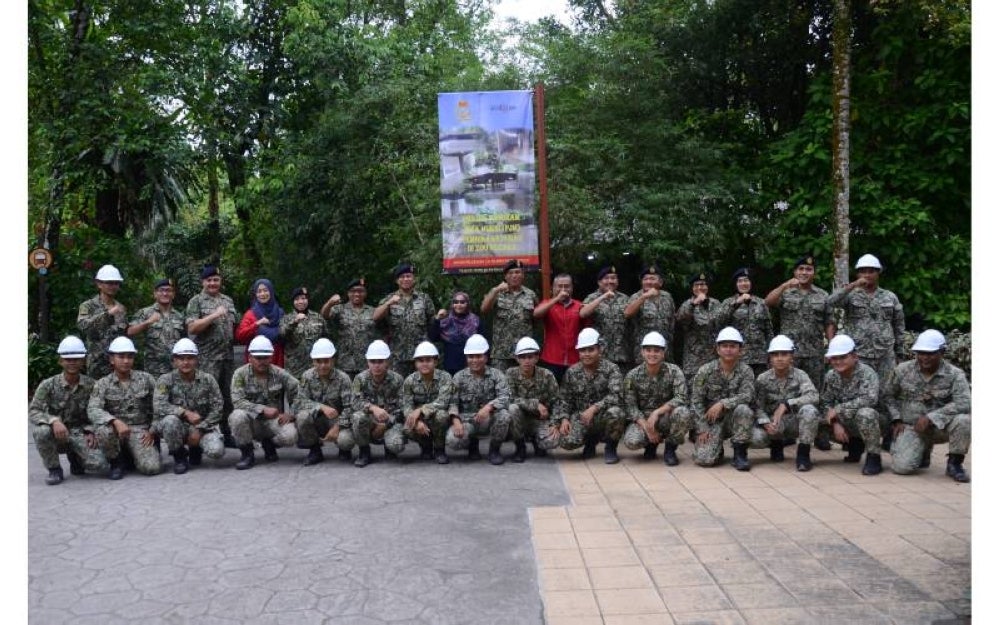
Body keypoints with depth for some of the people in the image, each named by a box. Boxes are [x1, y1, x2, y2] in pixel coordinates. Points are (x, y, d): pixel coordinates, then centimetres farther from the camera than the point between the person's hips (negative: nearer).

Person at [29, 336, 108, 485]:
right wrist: (54, 420, -35)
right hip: (56, 434, 0)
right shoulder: (48, 385, -8)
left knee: (99, 464, -25)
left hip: (79, 434, 1)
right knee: (41, 432, -36)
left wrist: (90, 432, -13)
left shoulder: (91, 385, -3)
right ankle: (54, 470, -9)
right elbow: (33, 412, -15)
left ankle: (74, 456, 13)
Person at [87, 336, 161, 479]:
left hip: (140, 431, 0)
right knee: (103, 430, -36)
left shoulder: (146, 379, 3)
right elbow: (93, 410, -16)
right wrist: (116, 421, -33)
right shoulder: (102, 384, 0)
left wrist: (153, 430, -5)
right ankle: (117, 462, -6)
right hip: (116, 429, 0)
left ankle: (133, 455, 15)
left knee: (152, 467, -23)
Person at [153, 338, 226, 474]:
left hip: (203, 426, 1)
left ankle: (195, 449, 13)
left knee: (216, 451, -26)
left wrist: (199, 430, -15)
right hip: (180, 426, -1)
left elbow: (217, 408, -7)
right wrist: (185, 413, -31)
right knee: (170, 421, -35)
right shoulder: (165, 380, -7)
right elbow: (158, 407, -21)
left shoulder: (207, 380, -4)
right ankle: (179, 456, -6)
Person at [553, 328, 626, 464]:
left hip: (603, 417, -2)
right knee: (566, 441, -26)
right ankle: (591, 440, 12)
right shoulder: (572, 372, 3)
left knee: (615, 413, -37)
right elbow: (564, 399, 5)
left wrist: (594, 408, -33)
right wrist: (564, 418, -13)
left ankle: (611, 446, -4)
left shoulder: (611, 369, -8)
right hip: (580, 417, 2)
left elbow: (615, 396, -22)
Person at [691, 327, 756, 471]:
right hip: (711, 421, -1)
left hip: (733, 420, 1)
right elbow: (696, 401, -6)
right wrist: (703, 429, -14)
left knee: (744, 409, -33)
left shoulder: (745, 371, -4)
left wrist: (722, 404, -32)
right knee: (704, 459, -22)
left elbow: (747, 396, -19)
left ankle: (739, 453, -15)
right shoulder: (705, 371, -5)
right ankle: (716, 448, 15)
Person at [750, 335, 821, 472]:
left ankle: (803, 453, -15)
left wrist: (786, 404, -34)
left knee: (809, 410, -34)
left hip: (795, 422, -1)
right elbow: (758, 407, -6)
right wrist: (765, 423, -27)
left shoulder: (800, 375, -8)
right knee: (754, 438, -29)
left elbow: (814, 397, -25)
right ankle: (776, 443, 9)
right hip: (773, 423, 1)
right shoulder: (763, 379, -4)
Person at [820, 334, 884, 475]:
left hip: (870, 420, -6)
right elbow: (824, 403, -4)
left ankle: (874, 457, -17)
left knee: (865, 413, -38)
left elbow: (870, 399, -36)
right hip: (846, 423, 7)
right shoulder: (831, 376, -3)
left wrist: (838, 409, -31)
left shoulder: (867, 373, -19)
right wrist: (835, 423, -21)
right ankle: (855, 444, 14)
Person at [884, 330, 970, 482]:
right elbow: (888, 395, 11)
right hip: (910, 427, 1)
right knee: (902, 467, -22)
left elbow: (964, 403, -23)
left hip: (939, 427, -1)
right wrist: (897, 420, -2)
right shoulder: (902, 370, -2)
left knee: (963, 420, -33)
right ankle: (923, 450, 17)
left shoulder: (954, 374, -9)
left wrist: (931, 417, -28)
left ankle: (954, 463, -8)